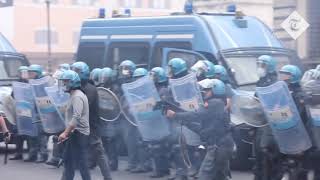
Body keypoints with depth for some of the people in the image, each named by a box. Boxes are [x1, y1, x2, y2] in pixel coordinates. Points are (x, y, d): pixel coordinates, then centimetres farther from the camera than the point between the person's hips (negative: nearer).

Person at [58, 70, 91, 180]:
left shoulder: (77, 96, -16)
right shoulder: (74, 95, 16)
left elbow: (76, 117, -27)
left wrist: (66, 133, -30)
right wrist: (67, 132, 21)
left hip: (78, 134, -11)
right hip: (75, 134, 11)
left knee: (81, 163, -7)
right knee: (68, 162, 15)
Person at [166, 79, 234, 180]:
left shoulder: (215, 103, -9)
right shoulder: (216, 104, 21)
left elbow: (197, 115, -18)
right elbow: (202, 130, 20)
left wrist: (175, 115, -13)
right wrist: (185, 122, 13)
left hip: (218, 146, -10)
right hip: (222, 145, 10)